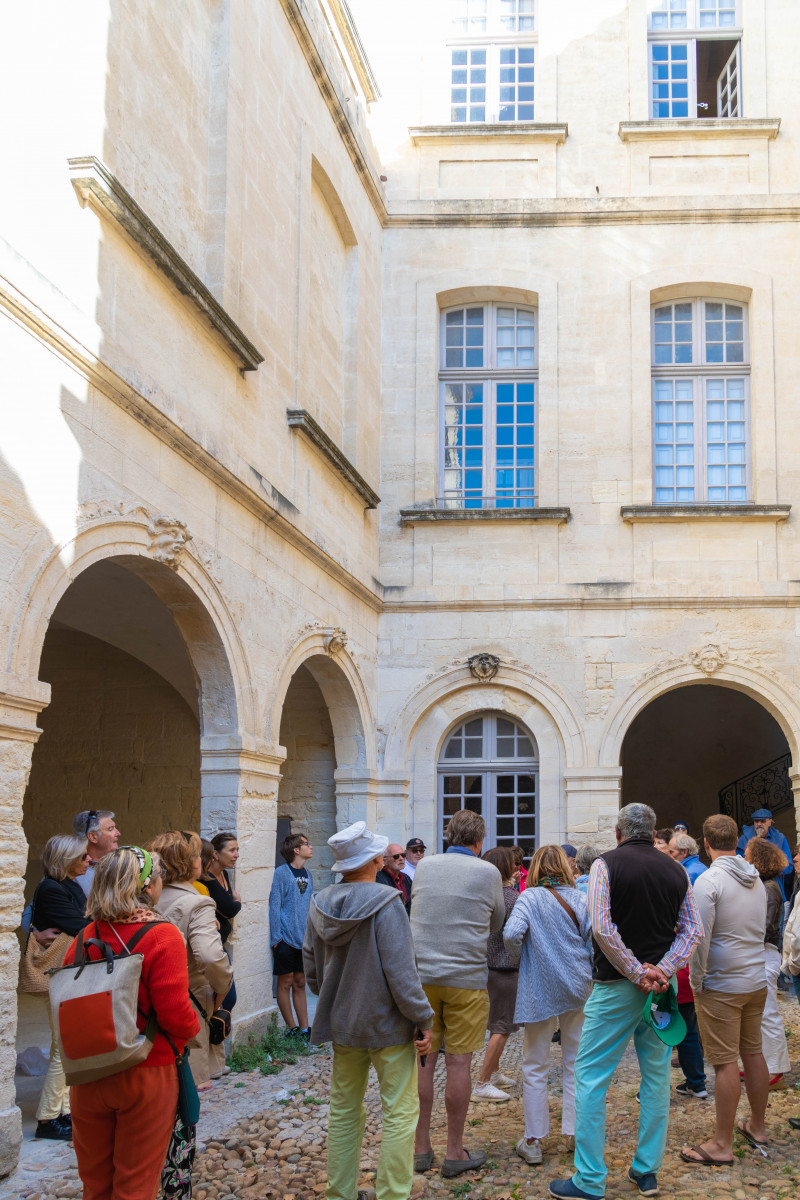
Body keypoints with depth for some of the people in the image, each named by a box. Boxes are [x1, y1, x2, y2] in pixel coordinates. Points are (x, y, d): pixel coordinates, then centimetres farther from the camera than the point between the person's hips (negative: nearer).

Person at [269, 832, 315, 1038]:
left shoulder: (307, 874, 10)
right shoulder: (281, 873, -11)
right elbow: (275, 906, -13)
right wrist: (276, 937, -15)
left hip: (304, 940, 6)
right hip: (286, 939, -6)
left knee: (300, 983, 12)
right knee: (286, 982, 3)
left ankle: (304, 1029, 15)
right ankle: (293, 1028, 11)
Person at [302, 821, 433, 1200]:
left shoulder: (320, 904, 0)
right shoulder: (385, 903, -18)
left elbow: (311, 969, 9)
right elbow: (400, 970, -20)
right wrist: (423, 1019, -12)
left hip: (342, 1025, 6)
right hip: (388, 1024, -6)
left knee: (343, 1111, 17)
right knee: (399, 1112, 3)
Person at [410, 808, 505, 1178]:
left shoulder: (424, 867, 5)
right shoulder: (488, 873, -4)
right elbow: (496, 924, 9)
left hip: (421, 976, 3)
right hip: (466, 978, -3)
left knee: (423, 1060, 8)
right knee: (458, 1063, 3)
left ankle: (420, 1148, 15)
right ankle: (455, 1153, 11)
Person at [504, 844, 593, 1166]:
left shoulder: (530, 897, -7)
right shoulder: (580, 898, 1)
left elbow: (512, 933, -21)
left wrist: (521, 959, -3)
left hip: (540, 989, -3)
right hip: (578, 986, 3)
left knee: (535, 1067, 7)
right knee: (575, 1063, 15)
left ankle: (533, 1141, 10)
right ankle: (575, 1133, 21)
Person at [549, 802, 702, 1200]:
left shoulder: (606, 864, -8)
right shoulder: (675, 870, 5)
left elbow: (601, 927, -18)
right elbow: (692, 928, 0)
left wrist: (636, 972, -12)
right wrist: (660, 970, -9)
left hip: (616, 987, -5)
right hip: (661, 987, 5)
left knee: (591, 1077, 2)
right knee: (656, 1075, 14)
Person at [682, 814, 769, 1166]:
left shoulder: (709, 880, -16)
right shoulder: (756, 880, 7)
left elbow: (700, 938, -18)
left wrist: (696, 982, -8)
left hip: (722, 986, -7)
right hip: (757, 981, 7)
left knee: (725, 1062, -3)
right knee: (753, 1053, 17)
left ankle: (722, 1145, 3)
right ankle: (757, 1127, 30)